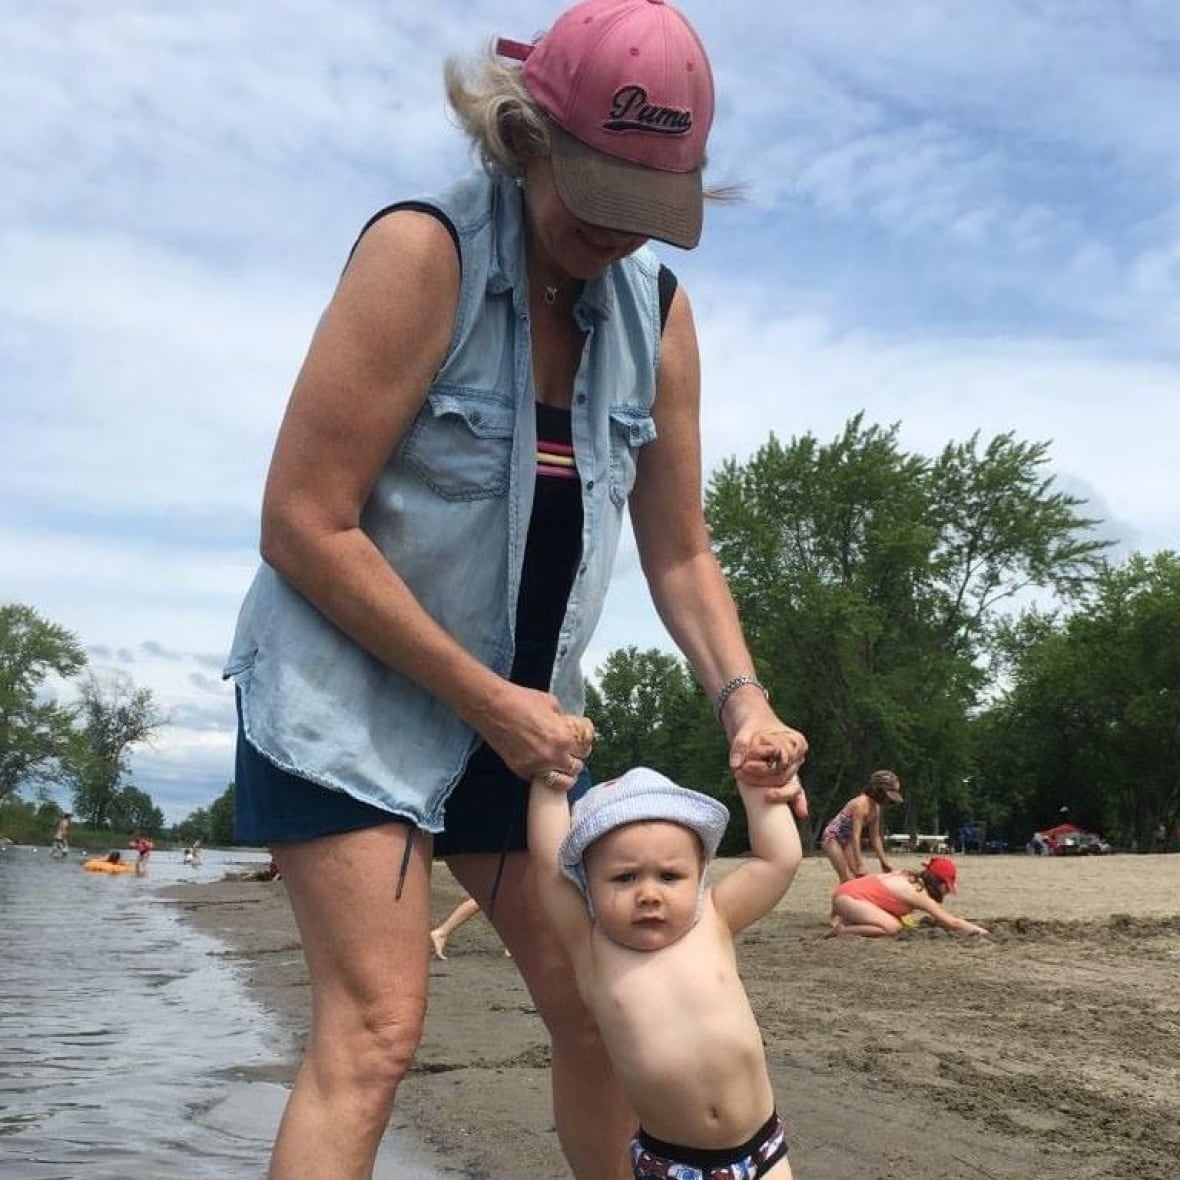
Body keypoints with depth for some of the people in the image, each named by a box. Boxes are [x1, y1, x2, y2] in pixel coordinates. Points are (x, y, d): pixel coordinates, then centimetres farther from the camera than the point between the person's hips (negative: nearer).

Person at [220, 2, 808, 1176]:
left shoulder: (658, 310, 0)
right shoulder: (422, 252, -17)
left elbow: (678, 552, 6)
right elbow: (303, 526, -20)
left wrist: (740, 697, -11)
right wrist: (483, 697, -18)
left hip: (519, 707, 6)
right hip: (351, 687, -6)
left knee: (598, 1009, 8)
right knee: (374, 1027, -12)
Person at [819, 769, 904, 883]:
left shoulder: (876, 808, -2)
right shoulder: (861, 804, -29)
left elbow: (875, 837, 7)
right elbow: (855, 836, -32)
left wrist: (884, 861, 7)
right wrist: (859, 865, -32)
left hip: (846, 840, 9)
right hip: (832, 837, -9)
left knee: (862, 877, 3)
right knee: (848, 879, -17)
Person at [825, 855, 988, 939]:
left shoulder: (913, 879, 10)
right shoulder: (918, 893, -15)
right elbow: (952, 923, -13)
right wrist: (977, 929, -2)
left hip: (850, 891, 9)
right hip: (848, 896, -9)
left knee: (898, 922, 13)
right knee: (891, 927, -22)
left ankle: (844, 920, 11)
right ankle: (841, 929, -13)